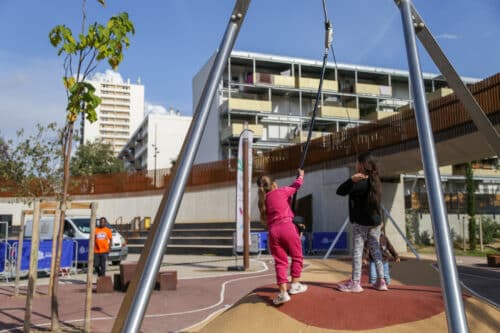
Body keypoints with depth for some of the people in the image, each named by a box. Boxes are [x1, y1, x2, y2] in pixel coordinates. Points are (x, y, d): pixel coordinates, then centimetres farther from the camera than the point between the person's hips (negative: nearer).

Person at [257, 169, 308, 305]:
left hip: (273, 231, 4)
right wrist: (301, 175, 32)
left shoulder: (262, 201, 18)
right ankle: (295, 285, 20)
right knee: (297, 257, 15)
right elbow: (297, 185, 14)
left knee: (280, 262, 5)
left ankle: (283, 292, -5)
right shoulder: (282, 192, 5)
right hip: (287, 227, -4)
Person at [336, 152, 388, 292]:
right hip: (375, 221, 8)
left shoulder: (359, 182, -16)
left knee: (357, 251, -2)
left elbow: (340, 191, -18)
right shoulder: (375, 181, 8)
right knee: (376, 250, 12)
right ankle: (381, 281, 14)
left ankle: (355, 283, -2)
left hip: (361, 222, -7)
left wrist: (351, 179, -28)